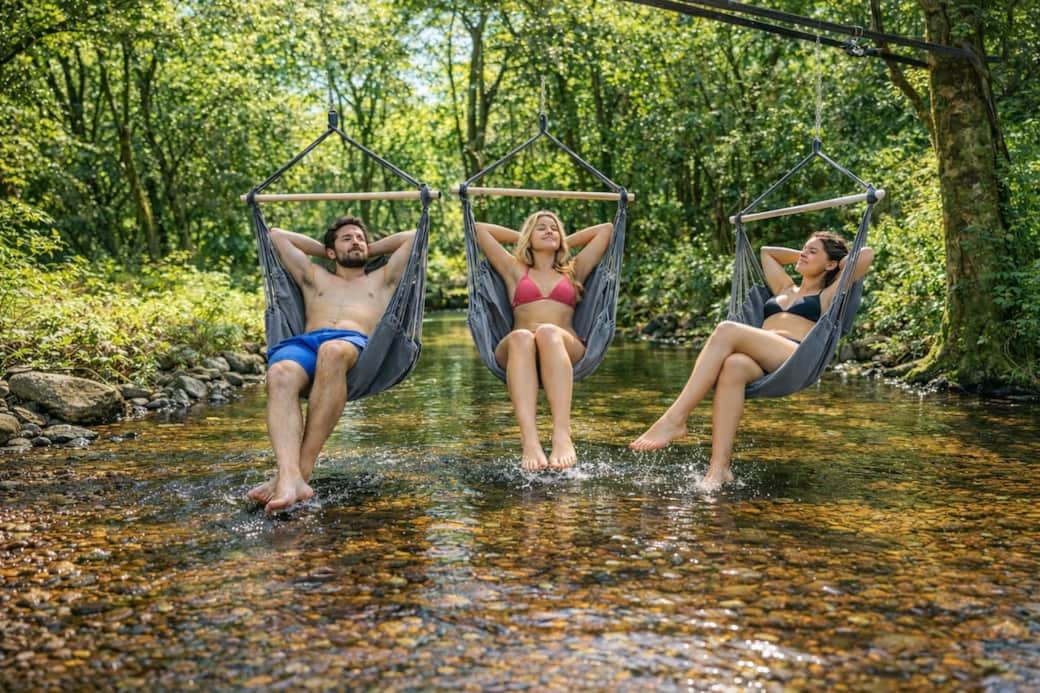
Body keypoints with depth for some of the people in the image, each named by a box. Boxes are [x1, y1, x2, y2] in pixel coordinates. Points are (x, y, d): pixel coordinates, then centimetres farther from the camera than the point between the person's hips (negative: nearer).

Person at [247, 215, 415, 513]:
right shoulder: (315, 279, 39)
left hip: (356, 344, -2)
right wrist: (323, 251, 46)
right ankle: (289, 477, -56)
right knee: (280, 374, -37)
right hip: (303, 342, 2)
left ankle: (303, 469, -46)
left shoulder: (381, 280, 36)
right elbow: (277, 235, 44)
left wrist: (371, 250, 44)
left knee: (333, 352, -42)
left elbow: (413, 237, 37)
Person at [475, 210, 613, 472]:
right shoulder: (515, 270, 28)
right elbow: (479, 229, 31)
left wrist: (564, 242, 39)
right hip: (518, 349, 0)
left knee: (549, 332, -37)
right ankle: (529, 441, -56)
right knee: (521, 337, -38)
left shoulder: (574, 271, 29)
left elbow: (607, 229, 34)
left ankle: (562, 436, -54)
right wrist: (521, 237, 37)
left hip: (566, 350, 0)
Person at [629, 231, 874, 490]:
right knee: (733, 365, -35)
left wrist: (838, 264, 30)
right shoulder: (784, 289, 38)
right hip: (760, 363, 4)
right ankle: (719, 467, -44)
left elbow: (866, 254, 15)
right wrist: (802, 257, 49)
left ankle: (675, 418, -39)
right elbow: (767, 252, 53)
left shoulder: (828, 296, 22)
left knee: (727, 330, -30)